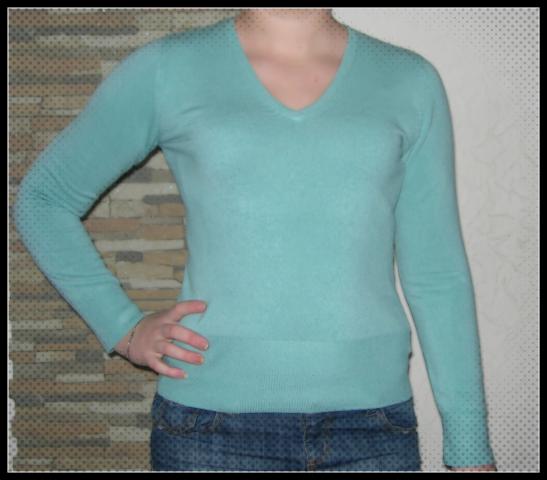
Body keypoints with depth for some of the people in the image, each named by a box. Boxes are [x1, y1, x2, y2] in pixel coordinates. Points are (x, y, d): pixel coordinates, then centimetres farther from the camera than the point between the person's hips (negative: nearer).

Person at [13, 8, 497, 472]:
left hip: (371, 418, 2)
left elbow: (438, 276, 6)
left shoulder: (410, 81, 5)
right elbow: (44, 197, 11)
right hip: (214, 421, -1)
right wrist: (123, 329, 1)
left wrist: (469, 447, 5)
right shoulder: (166, 70, 0)